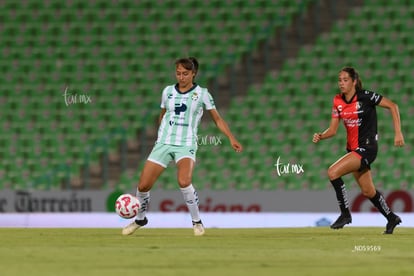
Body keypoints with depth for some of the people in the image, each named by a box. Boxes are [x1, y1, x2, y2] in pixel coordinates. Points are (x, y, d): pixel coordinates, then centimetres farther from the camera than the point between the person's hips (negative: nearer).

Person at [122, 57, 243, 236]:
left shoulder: (202, 94, 1)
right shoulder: (168, 91, 8)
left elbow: (217, 119, 7)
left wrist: (231, 138, -2)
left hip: (186, 145, -3)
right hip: (163, 144, 3)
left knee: (184, 182, -31)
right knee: (143, 185, -5)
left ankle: (197, 221, -11)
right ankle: (140, 219, 23)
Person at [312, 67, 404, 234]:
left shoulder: (365, 96, -14)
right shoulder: (338, 101, 3)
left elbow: (392, 106, -9)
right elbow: (333, 130, 6)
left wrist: (398, 132, -14)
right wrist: (320, 136, -16)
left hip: (366, 148, -7)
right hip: (353, 149, 7)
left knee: (333, 172, -22)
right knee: (368, 191, 15)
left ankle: (345, 214, -9)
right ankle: (391, 218, 36)